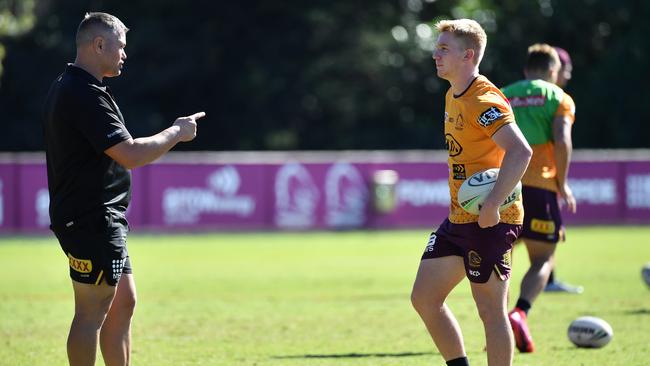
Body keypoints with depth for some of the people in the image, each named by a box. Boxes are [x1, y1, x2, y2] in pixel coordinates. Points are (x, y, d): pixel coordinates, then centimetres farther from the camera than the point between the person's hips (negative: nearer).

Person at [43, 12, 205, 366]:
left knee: (123, 303, 15)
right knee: (92, 312, -7)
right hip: (92, 220, -11)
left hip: (100, 220, 11)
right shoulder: (85, 94, -19)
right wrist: (177, 132, -10)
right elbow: (131, 155, -23)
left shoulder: (66, 87, 15)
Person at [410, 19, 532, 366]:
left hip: (490, 221, -10)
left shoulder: (484, 101, -17)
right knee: (424, 298, 9)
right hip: (459, 218, 10)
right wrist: (462, 201, 15)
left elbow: (520, 151, -28)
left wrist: (492, 204, -30)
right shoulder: (453, 96, 14)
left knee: (490, 309, -4)